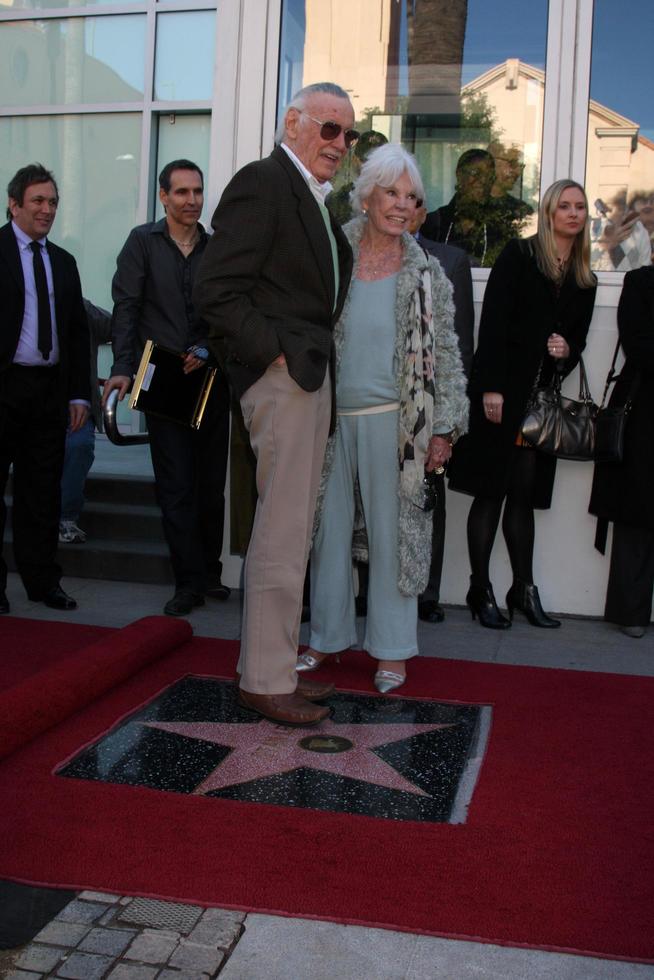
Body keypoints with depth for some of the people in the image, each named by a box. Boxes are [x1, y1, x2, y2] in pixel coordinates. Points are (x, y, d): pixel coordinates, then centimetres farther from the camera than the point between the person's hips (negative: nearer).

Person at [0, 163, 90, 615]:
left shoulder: (64, 262, 16)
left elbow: (78, 331, 16)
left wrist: (79, 393, 9)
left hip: (50, 388, 5)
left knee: (43, 491, 8)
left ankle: (43, 580, 16)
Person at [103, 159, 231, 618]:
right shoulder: (143, 241, 3)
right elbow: (127, 307, -3)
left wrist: (207, 350, -9)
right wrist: (123, 368, -13)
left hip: (211, 378, 2)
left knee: (212, 485, 8)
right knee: (176, 487, -1)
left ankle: (210, 572, 21)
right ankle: (190, 582, 5)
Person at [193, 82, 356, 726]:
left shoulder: (314, 198, 21)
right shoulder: (261, 183, -9)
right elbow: (216, 290, -17)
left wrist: (315, 357, 9)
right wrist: (274, 354, -16)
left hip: (310, 378, 10)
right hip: (282, 379, -10)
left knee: (289, 531, 13)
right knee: (283, 535, -6)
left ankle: (275, 666, 24)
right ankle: (264, 681, 6)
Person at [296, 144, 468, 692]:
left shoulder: (427, 275, 3)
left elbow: (447, 356, 3)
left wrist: (443, 430, -3)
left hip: (393, 421, -2)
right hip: (330, 419, 2)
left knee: (393, 532, 3)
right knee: (329, 528, 9)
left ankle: (392, 648, 16)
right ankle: (328, 637, 24)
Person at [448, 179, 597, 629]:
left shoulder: (585, 279, 15)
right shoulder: (518, 256, -1)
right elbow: (492, 323, -9)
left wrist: (568, 350, -4)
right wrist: (490, 388, -16)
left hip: (543, 398, 5)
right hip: (504, 390, -5)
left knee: (525, 494, 8)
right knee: (491, 491, -1)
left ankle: (524, 589, 15)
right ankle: (481, 590, 7)